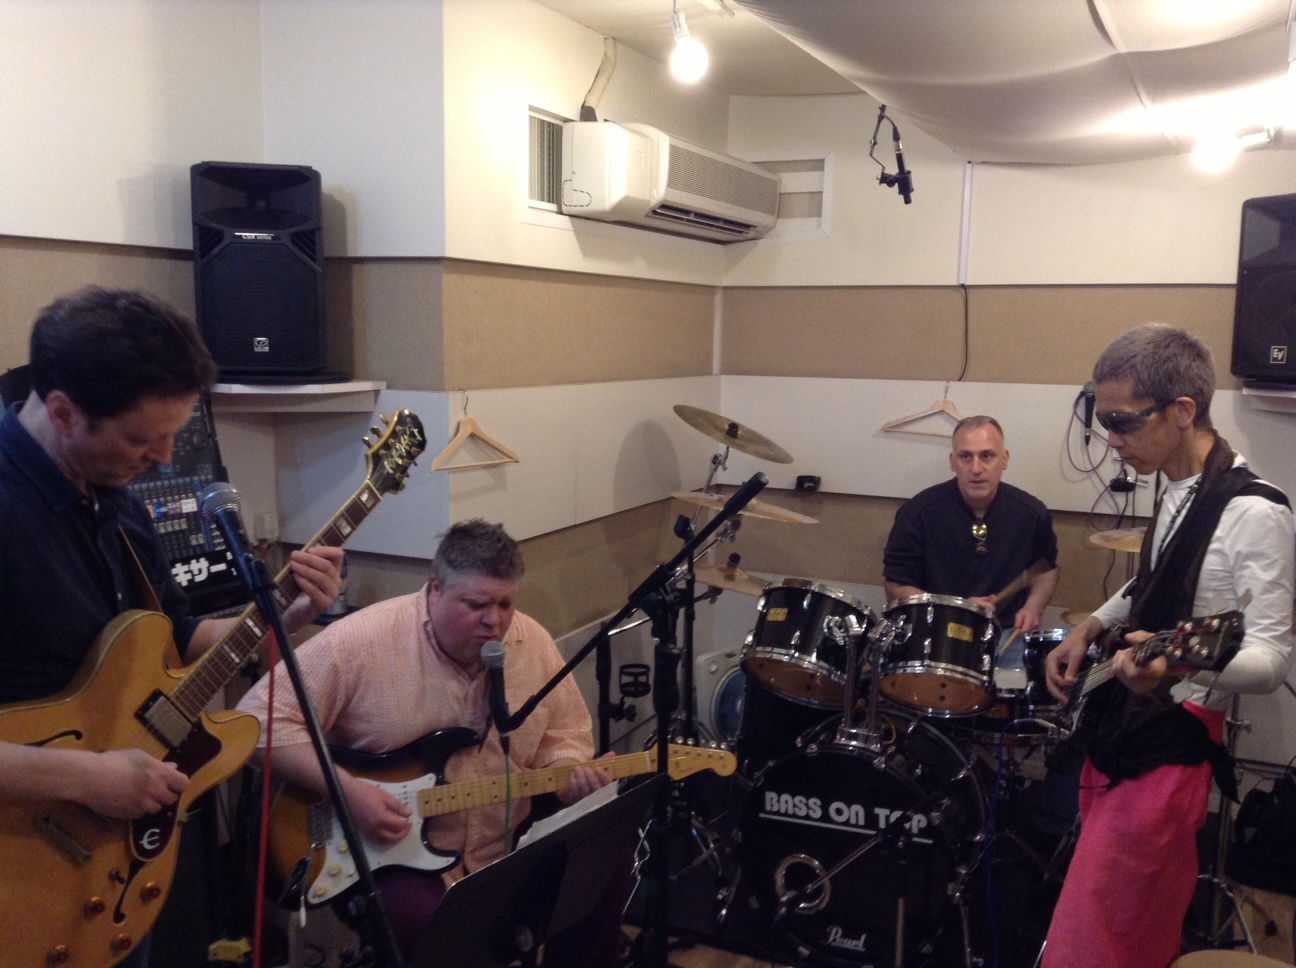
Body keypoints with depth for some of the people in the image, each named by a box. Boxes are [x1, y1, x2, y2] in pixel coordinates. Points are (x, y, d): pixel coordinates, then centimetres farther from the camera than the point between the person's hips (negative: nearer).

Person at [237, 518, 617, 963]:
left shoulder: (534, 644, 0)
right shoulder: (361, 640, -16)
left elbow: (562, 735, 10)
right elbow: (260, 718, -15)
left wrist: (571, 774, -13)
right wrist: (346, 789, -23)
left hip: (506, 853, 5)